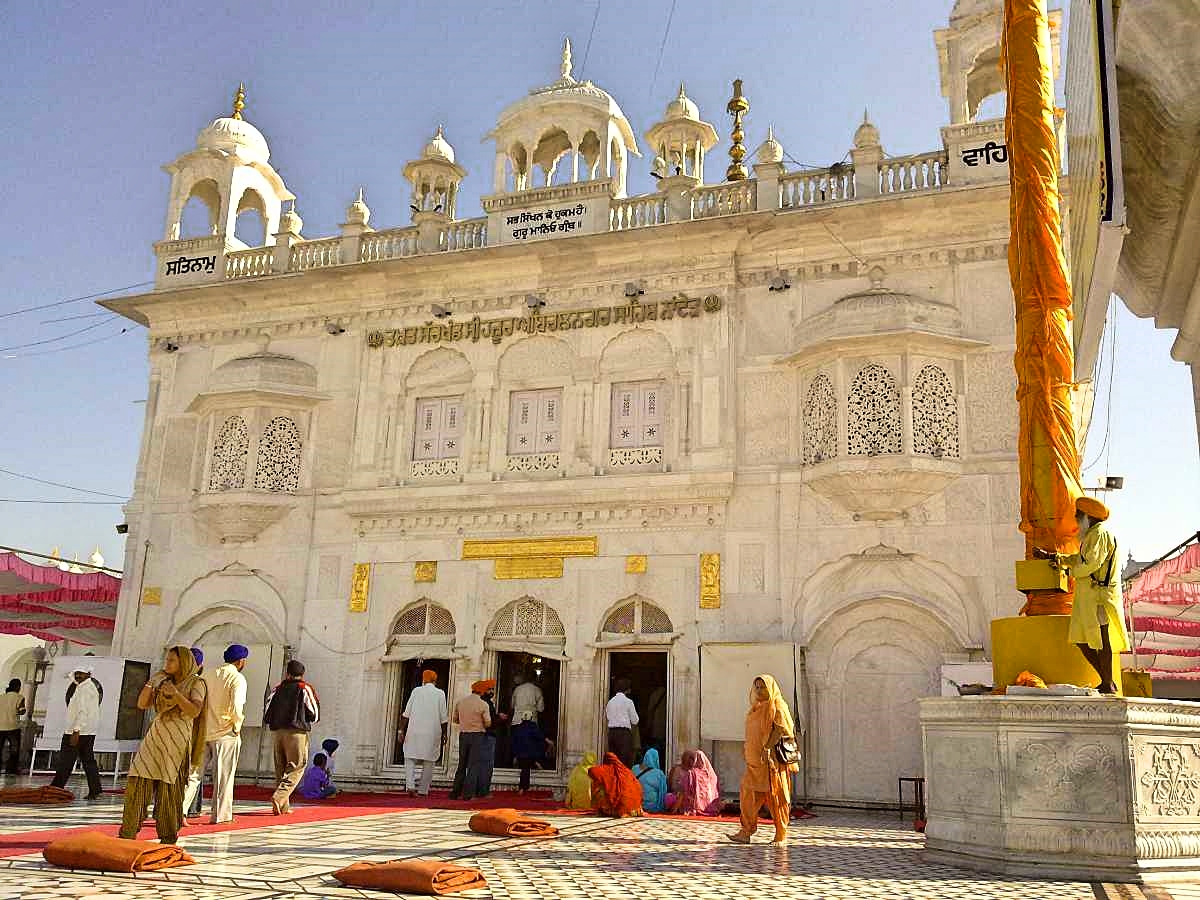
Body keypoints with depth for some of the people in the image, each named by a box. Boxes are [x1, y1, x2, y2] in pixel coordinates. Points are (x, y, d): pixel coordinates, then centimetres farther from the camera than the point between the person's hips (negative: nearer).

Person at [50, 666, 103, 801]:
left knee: (65, 762, -2)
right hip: (90, 731, 10)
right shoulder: (94, 686, 17)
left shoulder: (83, 688, -13)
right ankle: (94, 792, 5)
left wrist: (76, 731, -25)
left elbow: (83, 711, -22)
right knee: (89, 760, 8)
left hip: (78, 731, -10)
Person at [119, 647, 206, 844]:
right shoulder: (162, 681, 16)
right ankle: (128, 833, 5)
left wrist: (176, 694, -22)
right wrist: (149, 684, 1)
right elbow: (142, 704, 14)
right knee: (138, 782, -3)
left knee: (169, 789, -2)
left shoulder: (195, 683, -1)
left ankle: (168, 837, 8)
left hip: (177, 742, -5)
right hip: (155, 737, 5)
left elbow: (195, 711, -14)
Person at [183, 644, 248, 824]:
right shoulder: (237, 678, -10)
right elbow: (236, 706, -23)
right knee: (223, 776, 6)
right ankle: (221, 815, 13)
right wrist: (237, 726, -8)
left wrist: (201, 723, 17)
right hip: (225, 734, -5)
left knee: (194, 774, 10)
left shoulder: (208, 675, 8)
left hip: (203, 732, 5)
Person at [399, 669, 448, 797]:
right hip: (433, 733, 0)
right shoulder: (440, 693, 3)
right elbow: (443, 717, 1)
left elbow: (406, 713, 1)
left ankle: (410, 786, -12)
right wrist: (444, 734, 9)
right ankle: (423, 791, 8)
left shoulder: (416, 691, 4)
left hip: (415, 731, 0)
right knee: (428, 762, 8)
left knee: (410, 759, 7)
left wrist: (402, 730, 6)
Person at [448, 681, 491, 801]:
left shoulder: (460, 702, 4)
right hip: (477, 735, -4)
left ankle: (455, 792, 14)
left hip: (463, 735, 4)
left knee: (462, 764, 14)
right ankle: (468, 794, -3)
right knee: (473, 765, 1)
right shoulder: (483, 704, -8)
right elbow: (488, 722, -8)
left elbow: (454, 719, 11)